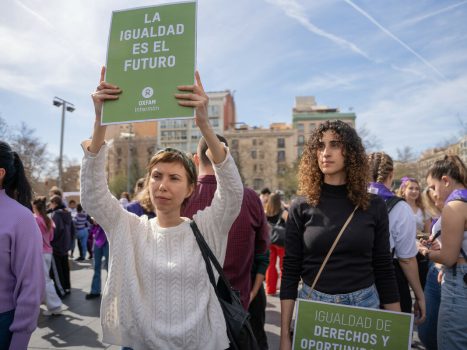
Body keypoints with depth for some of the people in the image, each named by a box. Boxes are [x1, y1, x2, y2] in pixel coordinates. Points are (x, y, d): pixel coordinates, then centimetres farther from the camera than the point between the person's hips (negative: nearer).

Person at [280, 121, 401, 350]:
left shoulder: (374, 206, -3)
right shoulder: (301, 208, -7)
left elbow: (384, 269, 0)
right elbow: (290, 271, -6)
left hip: (364, 305, 1)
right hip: (312, 305, 0)